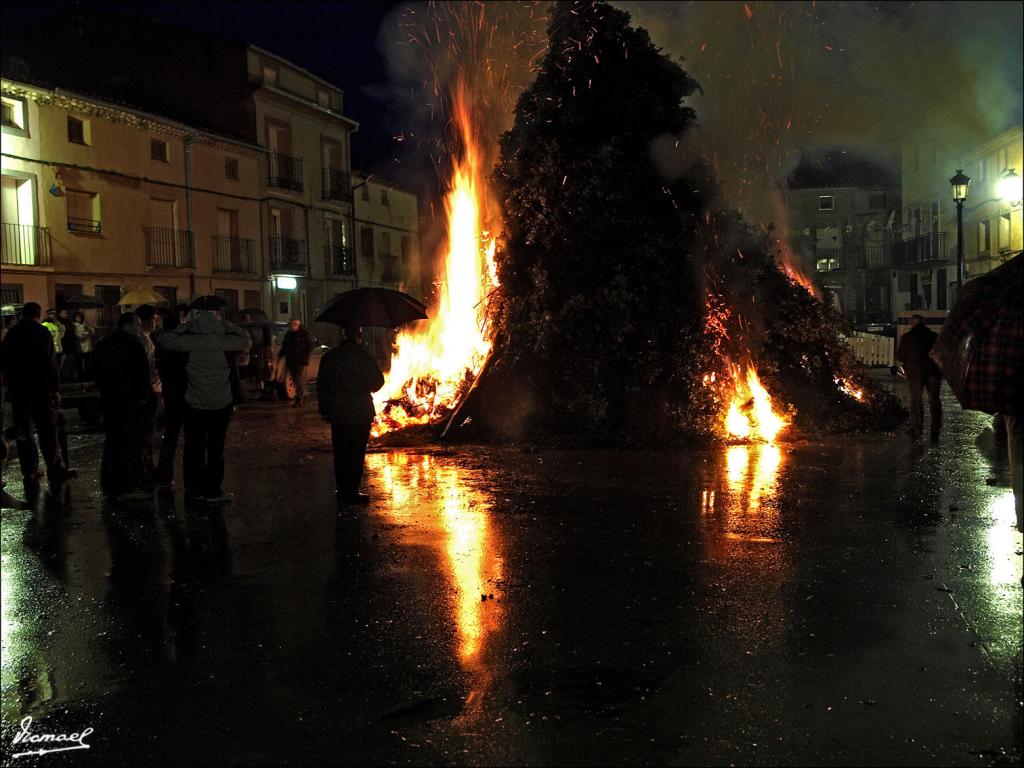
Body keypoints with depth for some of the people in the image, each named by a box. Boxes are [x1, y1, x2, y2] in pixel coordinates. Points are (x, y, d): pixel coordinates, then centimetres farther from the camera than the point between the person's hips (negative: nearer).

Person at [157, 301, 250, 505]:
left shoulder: (189, 341, -10)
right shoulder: (224, 341, -10)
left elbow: (163, 339, 1)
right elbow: (245, 340, 9)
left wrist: (185, 326, 4)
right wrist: (225, 324, 7)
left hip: (194, 405, 0)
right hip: (221, 404, 0)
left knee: (194, 448, 11)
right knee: (215, 449, 9)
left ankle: (195, 490, 16)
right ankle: (212, 491, 11)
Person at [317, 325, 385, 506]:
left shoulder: (329, 357, 4)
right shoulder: (364, 357, -13)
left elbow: (321, 386, 8)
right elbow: (378, 382, -6)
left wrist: (324, 410, 16)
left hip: (337, 414, 5)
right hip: (360, 414, -5)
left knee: (340, 452, 13)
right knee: (356, 453, 2)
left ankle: (342, 490, 21)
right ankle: (351, 492, 5)